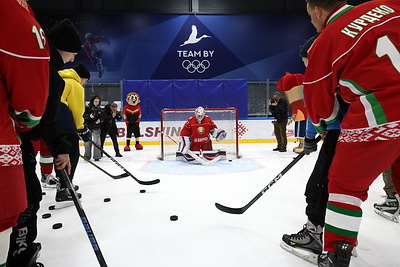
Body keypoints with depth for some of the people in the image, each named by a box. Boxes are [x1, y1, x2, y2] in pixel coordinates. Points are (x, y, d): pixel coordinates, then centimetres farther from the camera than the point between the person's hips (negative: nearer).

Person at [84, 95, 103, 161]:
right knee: (87, 142, 5)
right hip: (88, 126, -1)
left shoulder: (100, 109, 9)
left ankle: (97, 156, 4)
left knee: (97, 142, -2)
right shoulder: (88, 107, -1)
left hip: (96, 127, 2)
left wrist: (100, 120, -6)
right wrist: (89, 116, -21)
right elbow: (83, 115, -5)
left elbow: (102, 117, 14)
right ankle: (87, 156, 16)